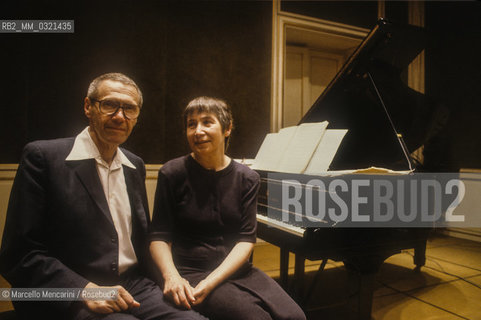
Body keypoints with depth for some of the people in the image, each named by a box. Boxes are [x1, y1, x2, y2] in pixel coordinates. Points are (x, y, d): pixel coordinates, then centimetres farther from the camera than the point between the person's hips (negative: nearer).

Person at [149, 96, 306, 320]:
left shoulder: (247, 178, 2)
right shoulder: (172, 173, -3)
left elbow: (246, 239, -4)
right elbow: (160, 236, -2)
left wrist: (210, 282, -16)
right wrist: (172, 276, -21)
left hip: (234, 269, 3)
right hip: (190, 273, -3)